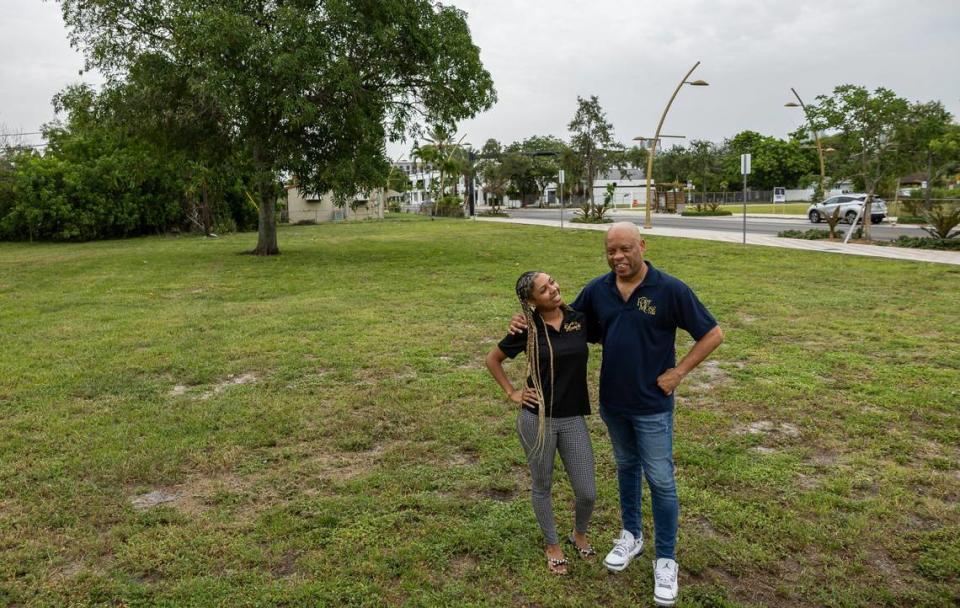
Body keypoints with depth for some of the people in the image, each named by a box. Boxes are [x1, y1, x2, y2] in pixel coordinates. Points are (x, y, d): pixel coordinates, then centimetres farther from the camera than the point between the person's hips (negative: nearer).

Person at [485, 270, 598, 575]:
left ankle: (579, 534, 39)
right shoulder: (528, 329, -9)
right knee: (542, 487, 14)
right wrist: (512, 393, 0)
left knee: (587, 492, 6)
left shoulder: (580, 318, -3)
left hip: (573, 419, 2)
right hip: (537, 419, -2)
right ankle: (553, 545, 38)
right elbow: (492, 359, 5)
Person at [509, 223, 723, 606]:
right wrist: (530, 322, -7)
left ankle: (666, 560, 19)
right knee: (626, 468, 20)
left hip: (652, 405, -4)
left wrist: (678, 372, -12)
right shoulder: (597, 290, -3)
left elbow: (713, 334, -8)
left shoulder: (670, 289, -15)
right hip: (613, 401, 4)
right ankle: (631, 536, 39)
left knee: (660, 481, 4)